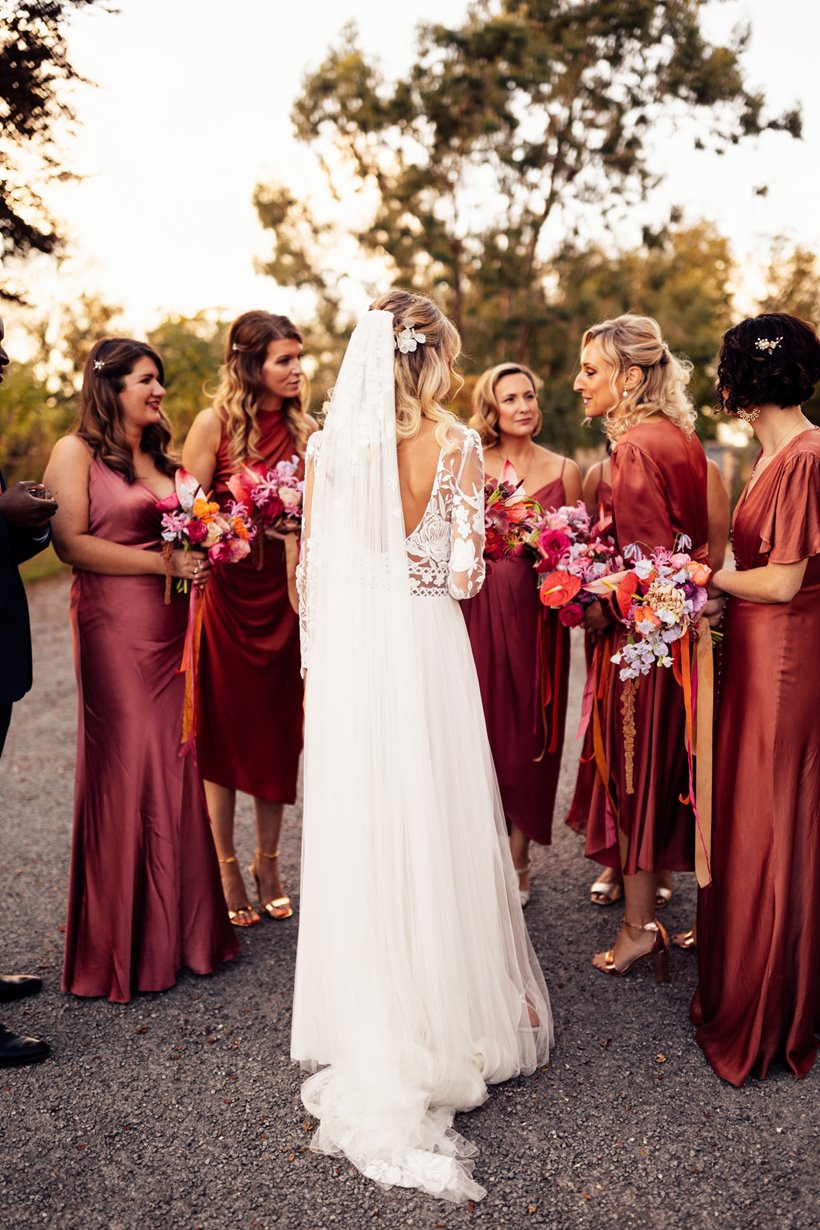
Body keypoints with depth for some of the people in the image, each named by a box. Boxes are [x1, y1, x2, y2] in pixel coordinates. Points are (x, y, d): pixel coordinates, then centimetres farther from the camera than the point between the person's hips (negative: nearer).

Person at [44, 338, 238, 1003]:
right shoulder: (75, 452, -2)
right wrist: (161, 562, -14)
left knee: (176, 770, 6)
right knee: (125, 773, -3)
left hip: (173, 626, 7)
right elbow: (72, 543, -12)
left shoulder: (161, 456, 19)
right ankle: (124, 947, 9)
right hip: (114, 628, -6)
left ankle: (178, 929, 17)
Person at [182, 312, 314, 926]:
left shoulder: (303, 429, 8)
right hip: (227, 592, -3)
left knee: (279, 729, 9)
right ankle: (227, 870, 18)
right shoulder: (216, 423, -4)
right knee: (225, 731, 4)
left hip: (284, 593, 4)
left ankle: (269, 865, 25)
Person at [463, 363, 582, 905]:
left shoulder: (564, 470, 6)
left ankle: (518, 861, 20)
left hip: (538, 614, 1)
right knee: (481, 731, 2)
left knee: (529, 734, 6)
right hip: (478, 610, 0)